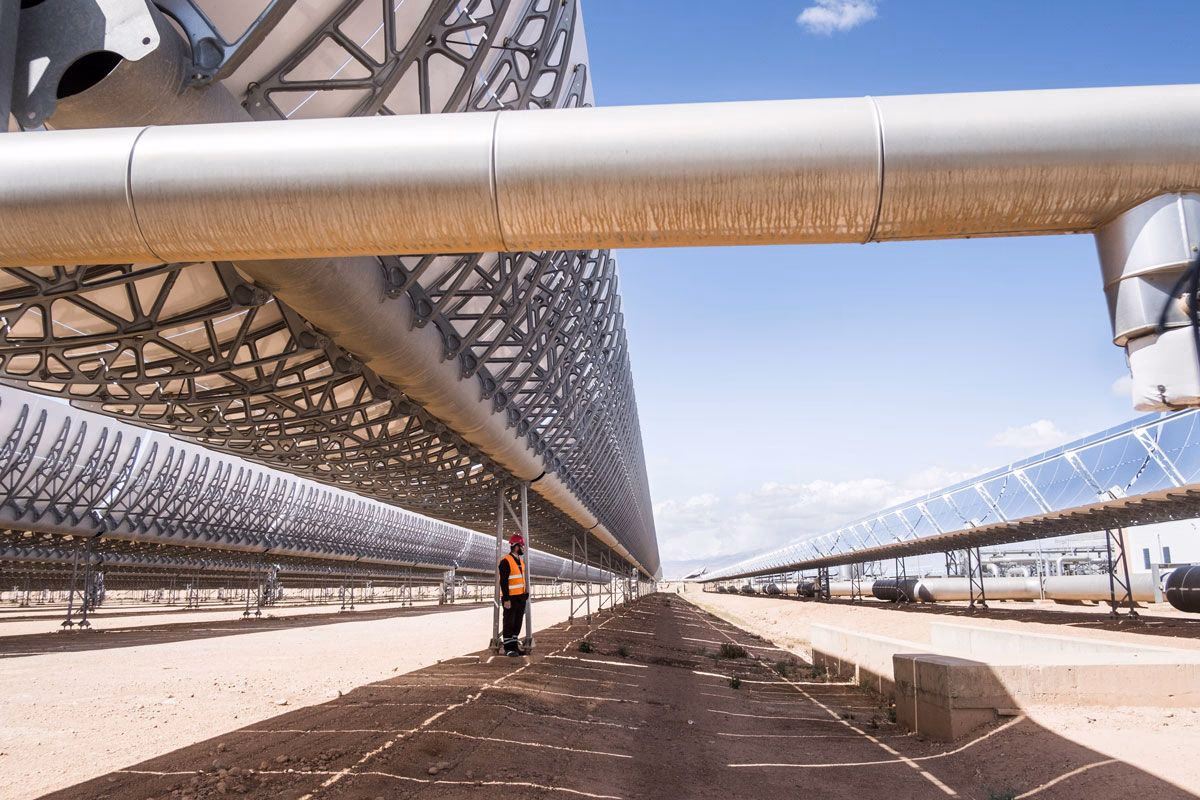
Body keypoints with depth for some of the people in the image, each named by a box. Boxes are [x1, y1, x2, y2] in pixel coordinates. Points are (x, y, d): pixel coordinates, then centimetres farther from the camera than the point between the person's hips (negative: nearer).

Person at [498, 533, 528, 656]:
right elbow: (503, 582, -17)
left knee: (518, 622, 12)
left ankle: (514, 645, 20)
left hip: (521, 597, 8)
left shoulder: (520, 561, 14)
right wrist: (506, 599, -19)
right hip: (511, 598, -8)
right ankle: (508, 648, 5)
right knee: (509, 623, -1)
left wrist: (526, 594, 17)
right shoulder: (506, 561, -14)